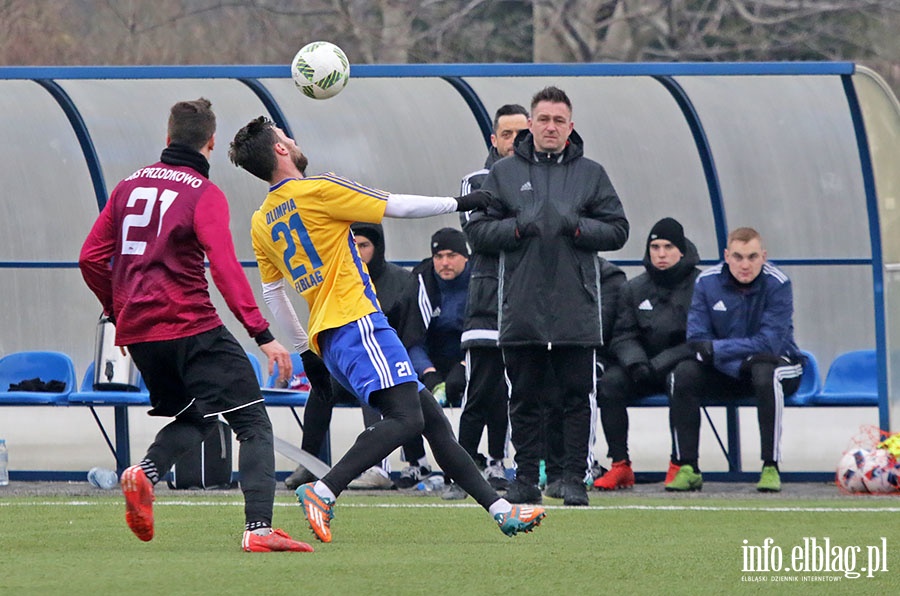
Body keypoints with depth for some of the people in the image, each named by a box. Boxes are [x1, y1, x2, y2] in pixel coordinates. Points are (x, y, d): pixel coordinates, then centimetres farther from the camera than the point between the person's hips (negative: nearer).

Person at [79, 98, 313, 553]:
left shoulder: (130, 186, 12)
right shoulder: (204, 195, -6)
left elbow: (91, 259, 13)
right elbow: (225, 269, -16)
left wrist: (118, 312, 26)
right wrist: (263, 334, -17)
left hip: (137, 329, 7)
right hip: (190, 327, -7)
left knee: (194, 419, 23)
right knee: (253, 424, -3)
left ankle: (145, 473, -7)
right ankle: (258, 529, -18)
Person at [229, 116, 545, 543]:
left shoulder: (261, 223, 14)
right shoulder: (318, 191, -8)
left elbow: (273, 292, 22)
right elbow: (400, 207, -2)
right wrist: (460, 203, 11)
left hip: (327, 338, 9)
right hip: (355, 322, -9)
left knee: (431, 415, 9)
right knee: (405, 418, -21)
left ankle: (499, 509, 7)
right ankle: (323, 492, -31)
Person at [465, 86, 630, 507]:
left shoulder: (591, 174, 9)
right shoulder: (504, 173, 9)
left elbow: (617, 230, 5)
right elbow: (477, 231, 5)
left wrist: (577, 227, -11)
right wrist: (517, 227, -11)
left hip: (576, 309, -1)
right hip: (520, 306, 1)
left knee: (577, 395, -1)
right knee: (524, 398, 5)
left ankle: (575, 479, 3)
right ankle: (526, 478, 11)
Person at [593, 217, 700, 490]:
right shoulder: (634, 289, 9)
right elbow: (623, 336, 5)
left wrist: (659, 364, -20)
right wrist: (636, 363, -17)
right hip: (645, 364, 4)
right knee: (609, 383, -24)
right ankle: (620, 465, -23)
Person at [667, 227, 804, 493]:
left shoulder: (778, 284, -17)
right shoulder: (707, 282, -8)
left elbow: (769, 343, -23)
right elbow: (696, 339, -10)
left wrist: (716, 349, -26)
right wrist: (736, 364, -25)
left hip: (779, 363, -3)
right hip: (726, 371, 3)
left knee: (766, 374, -38)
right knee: (683, 373, -24)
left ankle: (770, 468, -32)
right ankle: (687, 468, -20)